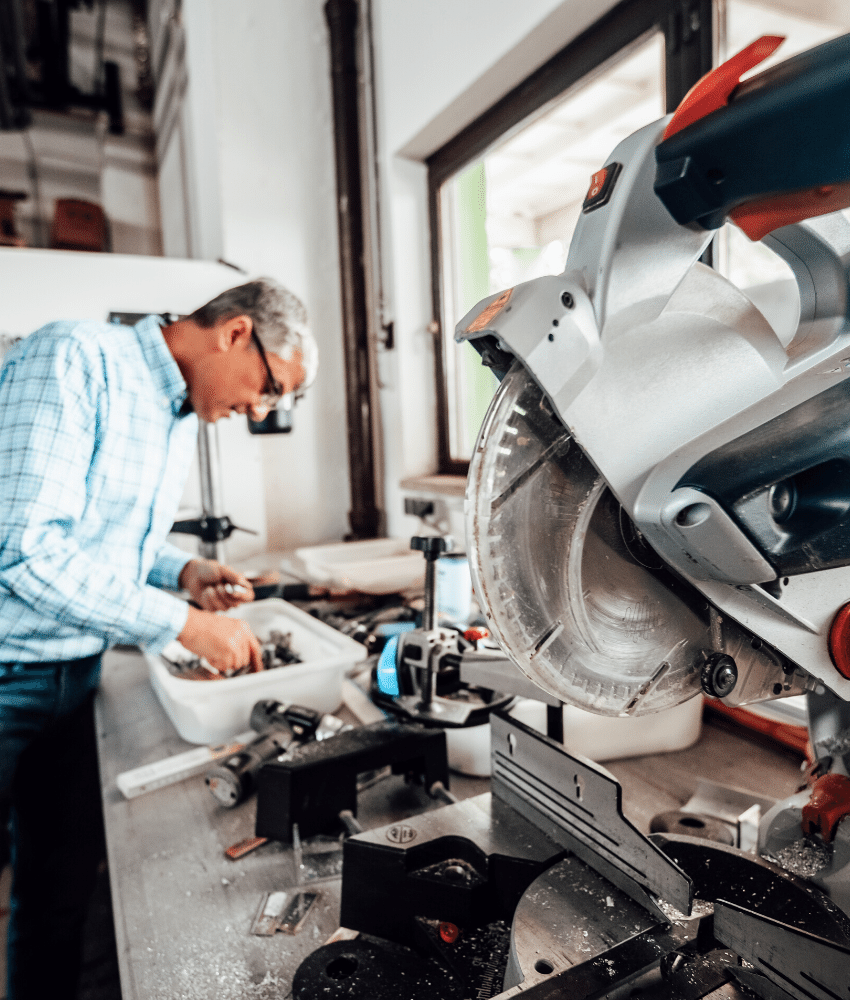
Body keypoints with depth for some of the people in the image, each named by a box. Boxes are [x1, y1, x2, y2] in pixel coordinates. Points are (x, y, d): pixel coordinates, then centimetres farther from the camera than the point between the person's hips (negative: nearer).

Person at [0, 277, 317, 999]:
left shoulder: (184, 417, 8)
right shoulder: (74, 361, -19)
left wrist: (185, 571, 0)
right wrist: (185, 624, -23)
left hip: (76, 670, 8)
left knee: (68, 873, 16)